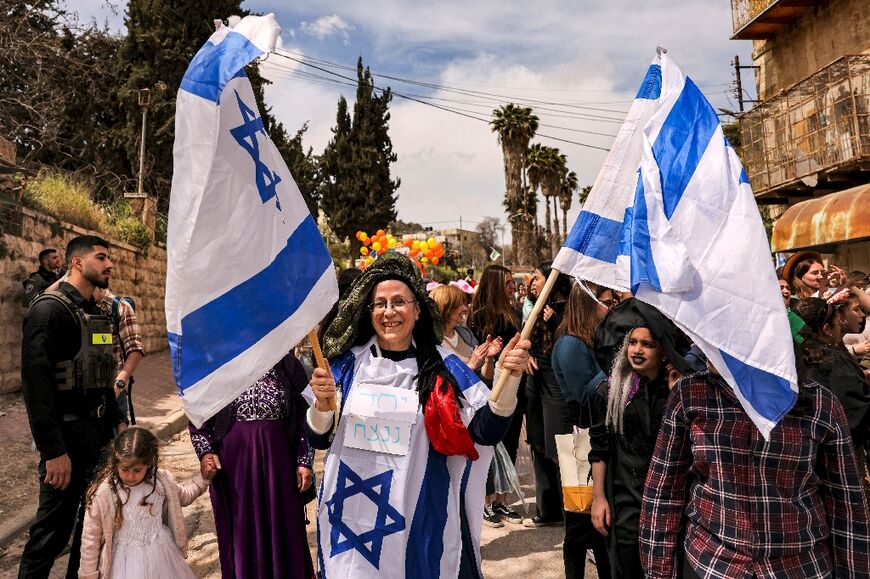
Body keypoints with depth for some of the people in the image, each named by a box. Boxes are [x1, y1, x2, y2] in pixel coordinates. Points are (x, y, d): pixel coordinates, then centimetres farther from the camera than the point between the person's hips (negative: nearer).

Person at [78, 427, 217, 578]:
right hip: (126, 563, -3)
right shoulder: (103, 493, -20)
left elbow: (182, 496, 12)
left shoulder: (162, 481, -10)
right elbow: (91, 538, -9)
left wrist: (203, 478, 0)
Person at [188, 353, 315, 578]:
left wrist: (304, 461, -2)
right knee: (240, 532, 13)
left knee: (282, 531, 10)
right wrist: (204, 451, -6)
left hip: (278, 462, 0)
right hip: (232, 465, 1)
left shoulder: (288, 365, -3)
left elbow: (304, 417, 0)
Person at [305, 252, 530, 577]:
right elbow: (320, 440, 1)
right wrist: (322, 406, -19)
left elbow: (486, 432, -13)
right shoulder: (347, 361, -2)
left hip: (417, 515, -1)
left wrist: (507, 378, -29)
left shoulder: (441, 366, -5)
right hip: (350, 513, 1)